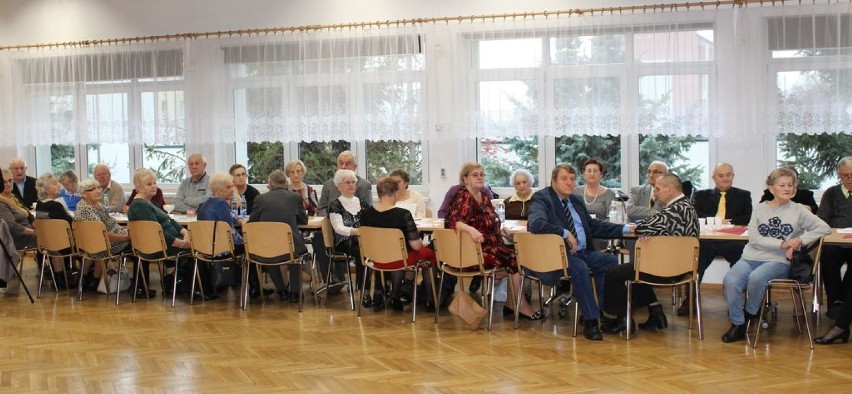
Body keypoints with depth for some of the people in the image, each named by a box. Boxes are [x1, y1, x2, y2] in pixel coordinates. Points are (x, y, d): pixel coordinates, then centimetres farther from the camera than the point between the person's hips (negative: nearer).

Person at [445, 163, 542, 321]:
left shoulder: (484, 195, 13)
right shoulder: (463, 197, -12)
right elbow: (452, 221, -28)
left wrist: (498, 230, 5)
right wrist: (470, 229, -46)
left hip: (490, 244, 8)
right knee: (513, 258, -19)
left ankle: (512, 302, -6)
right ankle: (521, 306, -7)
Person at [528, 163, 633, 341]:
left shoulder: (576, 200, 18)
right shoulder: (542, 198, -6)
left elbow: (593, 225, 23)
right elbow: (535, 224, -25)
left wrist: (625, 229, 14)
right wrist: (565, 233, -24)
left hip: (583, 252, 8)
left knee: (610, 260, -10)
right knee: (579, 267, -33)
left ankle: (605, 312, -3)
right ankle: (590, 321, -24)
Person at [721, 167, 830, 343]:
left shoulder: (798, 210, 8)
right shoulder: (760, 208, 12)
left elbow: (825, 228, -2)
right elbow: (753, 238, -1)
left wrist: (800, 241, -13)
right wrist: (782, 244, -13)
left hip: (779, 261, -2)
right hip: (752, 257, 2)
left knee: (756, 277, -35)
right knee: (730, 281, -27)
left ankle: (750, 314, -6)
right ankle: (737, 324, -10)